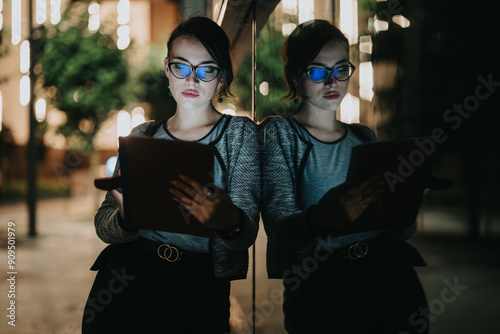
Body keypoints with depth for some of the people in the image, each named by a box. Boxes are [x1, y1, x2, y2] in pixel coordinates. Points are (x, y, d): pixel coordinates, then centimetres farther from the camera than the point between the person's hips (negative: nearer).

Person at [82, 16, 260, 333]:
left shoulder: (241, 133, 6)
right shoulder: (143, 136, 14)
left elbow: (247, 233, -5)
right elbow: (103, 225, 6)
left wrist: (228, 220, -29)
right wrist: (126, 218, -17)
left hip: (198, 289, -1)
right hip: (125, 280, 2)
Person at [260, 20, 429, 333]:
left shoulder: (364, 136, 19)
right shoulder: (278, 132, 5)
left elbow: (398, 229, 17)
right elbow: (278, 225, -10)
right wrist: (320, 219, -32)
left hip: (380, 268, 6)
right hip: (311, 281, -6)